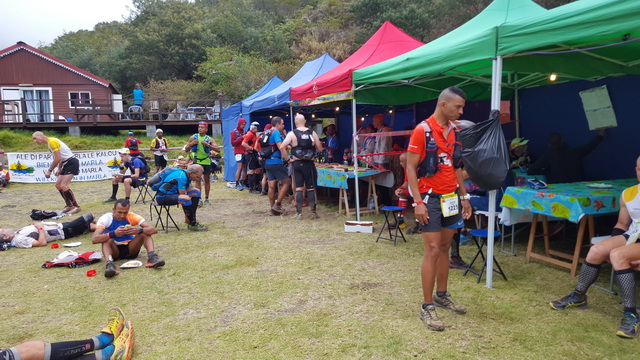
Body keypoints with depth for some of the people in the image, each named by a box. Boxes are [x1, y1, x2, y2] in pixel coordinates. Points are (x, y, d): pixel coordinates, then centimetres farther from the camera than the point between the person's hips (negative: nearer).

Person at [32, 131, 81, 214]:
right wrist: (59, 169, 16)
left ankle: (76, 206, -7)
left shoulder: (52, 141, -15)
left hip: (72, 163, -10)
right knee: (58, 185, 10)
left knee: (63, 186, -15)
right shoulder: (49, 143, 15)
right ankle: (68, 205, 17)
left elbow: (57, 159, -19)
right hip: (66, 164, 10)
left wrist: (49, 170, -12)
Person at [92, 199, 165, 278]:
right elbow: (94, 239, -29)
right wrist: (113, 234, -44)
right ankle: (109, 264, -49)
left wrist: (139, 231, -40)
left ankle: (152, 257, -40)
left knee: (145, 232, -19)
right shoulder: (106, 218, -15)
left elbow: (154, 230, -20)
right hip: (114, 251, -2)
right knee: (106, 236, -29)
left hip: (130, 249, 2)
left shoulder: (132, 217, -11)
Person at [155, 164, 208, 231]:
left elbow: (186, 192, 9)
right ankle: (193, 225, -17)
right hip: (162, 197, -10)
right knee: (186, 199, -34)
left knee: (196, 192, 3)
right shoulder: (181, 176, -24)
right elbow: (182, 196, -23)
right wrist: (186, 216, -18)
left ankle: (192, 220, 2)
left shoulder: (187, 175, 4)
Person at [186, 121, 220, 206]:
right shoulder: (193, 137, 1)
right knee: (198, 180, -8)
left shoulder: (209, 139, -3)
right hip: (197, 161, 0)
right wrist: (192, 144, -13)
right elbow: (186, 149, 6)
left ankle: (206, 199, 17)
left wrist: (208, 145, -25)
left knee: (207, 180, 7)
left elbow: (218, 149, -14)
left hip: (206, 161, 0)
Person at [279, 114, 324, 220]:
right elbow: (320, 149, 2)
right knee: (311, 188, 8)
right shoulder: (312, 133, 1)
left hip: (297, 163, -1)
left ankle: (299, 213, 6)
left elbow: (281, 147, -12)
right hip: (309, 163, 1)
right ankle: (314, 212, 11)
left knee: (298, 188, 4)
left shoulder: (292, 134, -3)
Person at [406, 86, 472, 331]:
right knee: (433, 250, -7)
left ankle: (442, 295, 28)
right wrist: (418, 202, -18)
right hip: (430, 198, -7)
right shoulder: (422, 130, -12)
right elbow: (410, 168, -13)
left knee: (445, 248, 14)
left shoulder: (455, 131, 9)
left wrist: (463, 196, 14)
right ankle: (427, 307, 2)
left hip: (451, 198, 7)